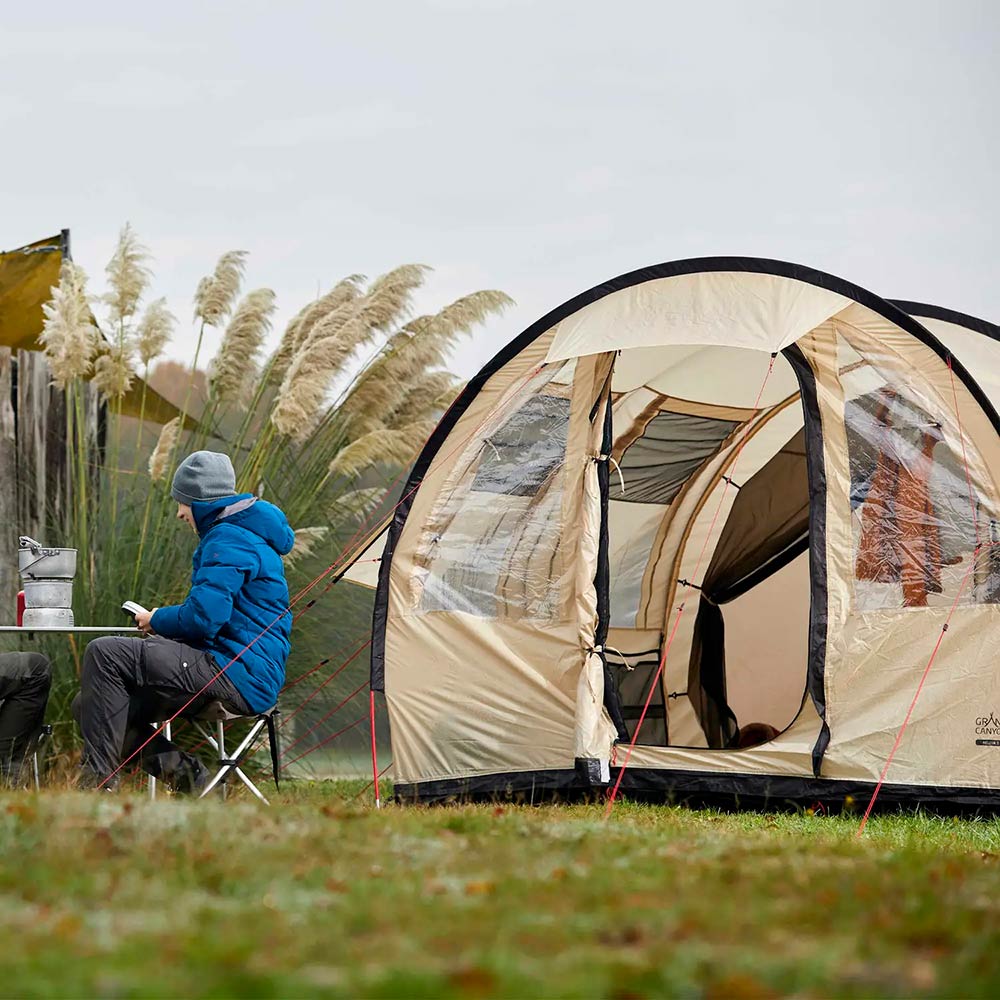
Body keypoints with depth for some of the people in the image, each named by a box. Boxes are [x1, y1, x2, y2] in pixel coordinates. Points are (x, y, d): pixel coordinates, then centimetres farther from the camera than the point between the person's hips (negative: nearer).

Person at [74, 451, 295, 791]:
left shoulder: (227, 541, -12)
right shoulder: (244, 534, 23)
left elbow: (203, 617, -22)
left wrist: (157, 621, -2)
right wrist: (164, 621, 15)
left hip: (237, 678, -11)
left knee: (104, 654, -19)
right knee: (90, 706, 8)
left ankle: (98, 781, -21)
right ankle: (184, 774, 0)